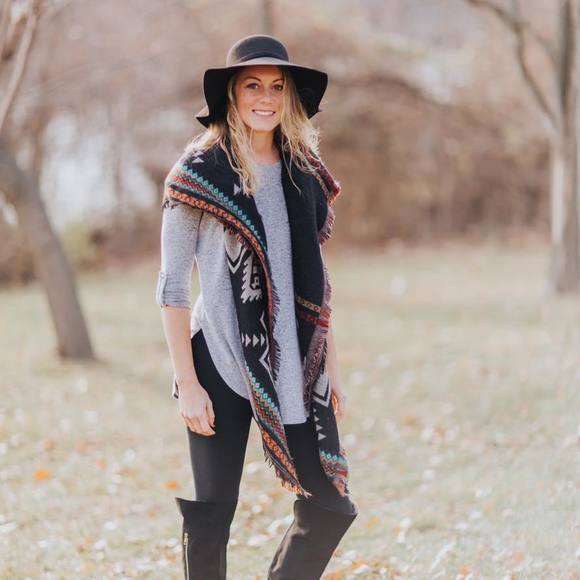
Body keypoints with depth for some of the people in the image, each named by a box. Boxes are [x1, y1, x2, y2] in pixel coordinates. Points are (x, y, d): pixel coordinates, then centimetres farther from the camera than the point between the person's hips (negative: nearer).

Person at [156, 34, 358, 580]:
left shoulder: (303, 171, 10)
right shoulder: (202, 172, -5)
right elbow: (172, 286, -6)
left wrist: (331, 368, 13)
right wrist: (187, 383, -11)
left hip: (295, 368, 5)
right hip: (221, 365, -5)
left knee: (330, 505, 3)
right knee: (211, 517, 2)